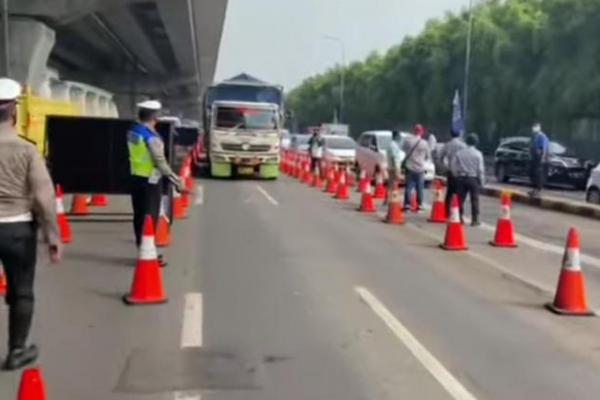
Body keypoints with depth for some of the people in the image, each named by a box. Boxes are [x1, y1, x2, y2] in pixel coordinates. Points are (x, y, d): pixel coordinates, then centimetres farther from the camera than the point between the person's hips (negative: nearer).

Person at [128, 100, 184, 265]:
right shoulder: (151, 136, -20)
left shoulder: (132, 132, 4)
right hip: (151, 180, -8)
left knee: (139, 215, 13)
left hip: (136, 178, 8)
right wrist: (176, 180, -16)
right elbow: (160, 162, -21)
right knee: (150, 217, -1)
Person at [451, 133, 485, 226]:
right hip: (473, 179, -3)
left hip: (461, 178, 3)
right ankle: (475, 220, 4)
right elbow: (480, 169, -7)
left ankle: (459, 218, 10)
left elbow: (453, 166, 2)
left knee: (460, 199, 9)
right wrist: (482, 182, 1)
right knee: (474, 200, 4)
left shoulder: (459, 153, 1)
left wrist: (456, 176, 14)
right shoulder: (478, 154, -7)